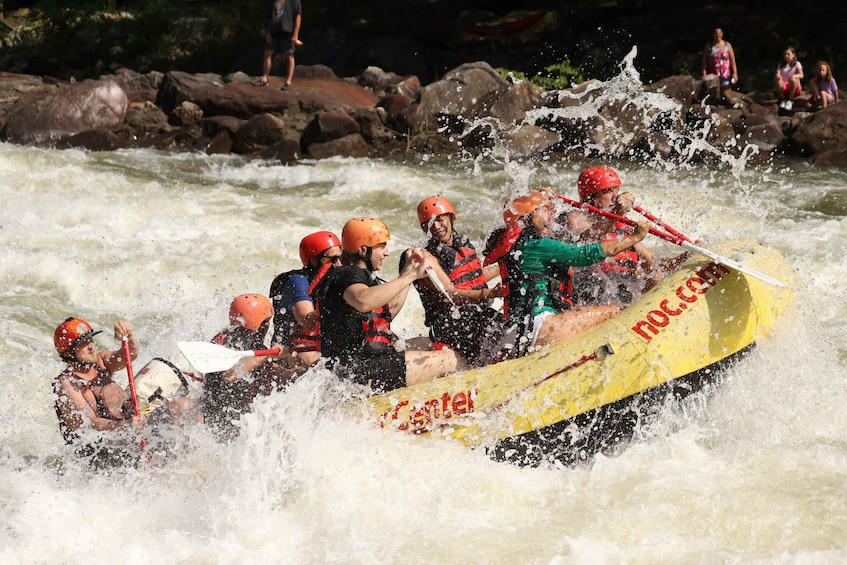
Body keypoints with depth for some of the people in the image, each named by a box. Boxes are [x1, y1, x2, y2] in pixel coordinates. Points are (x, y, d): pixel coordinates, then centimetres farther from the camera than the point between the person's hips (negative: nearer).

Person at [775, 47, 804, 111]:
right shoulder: (781, 66, 11)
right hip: (784, 89, 2)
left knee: (793, 79, -35)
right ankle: (782, 100, -13)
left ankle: (790, 100, -19)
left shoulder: (797, 64, 3)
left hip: (795, 89, -2)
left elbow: (801, 75, -13)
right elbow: (777, 75, -5)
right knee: (778, 81, -30)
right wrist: (777, 76, -31)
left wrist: (794, 76, -35)